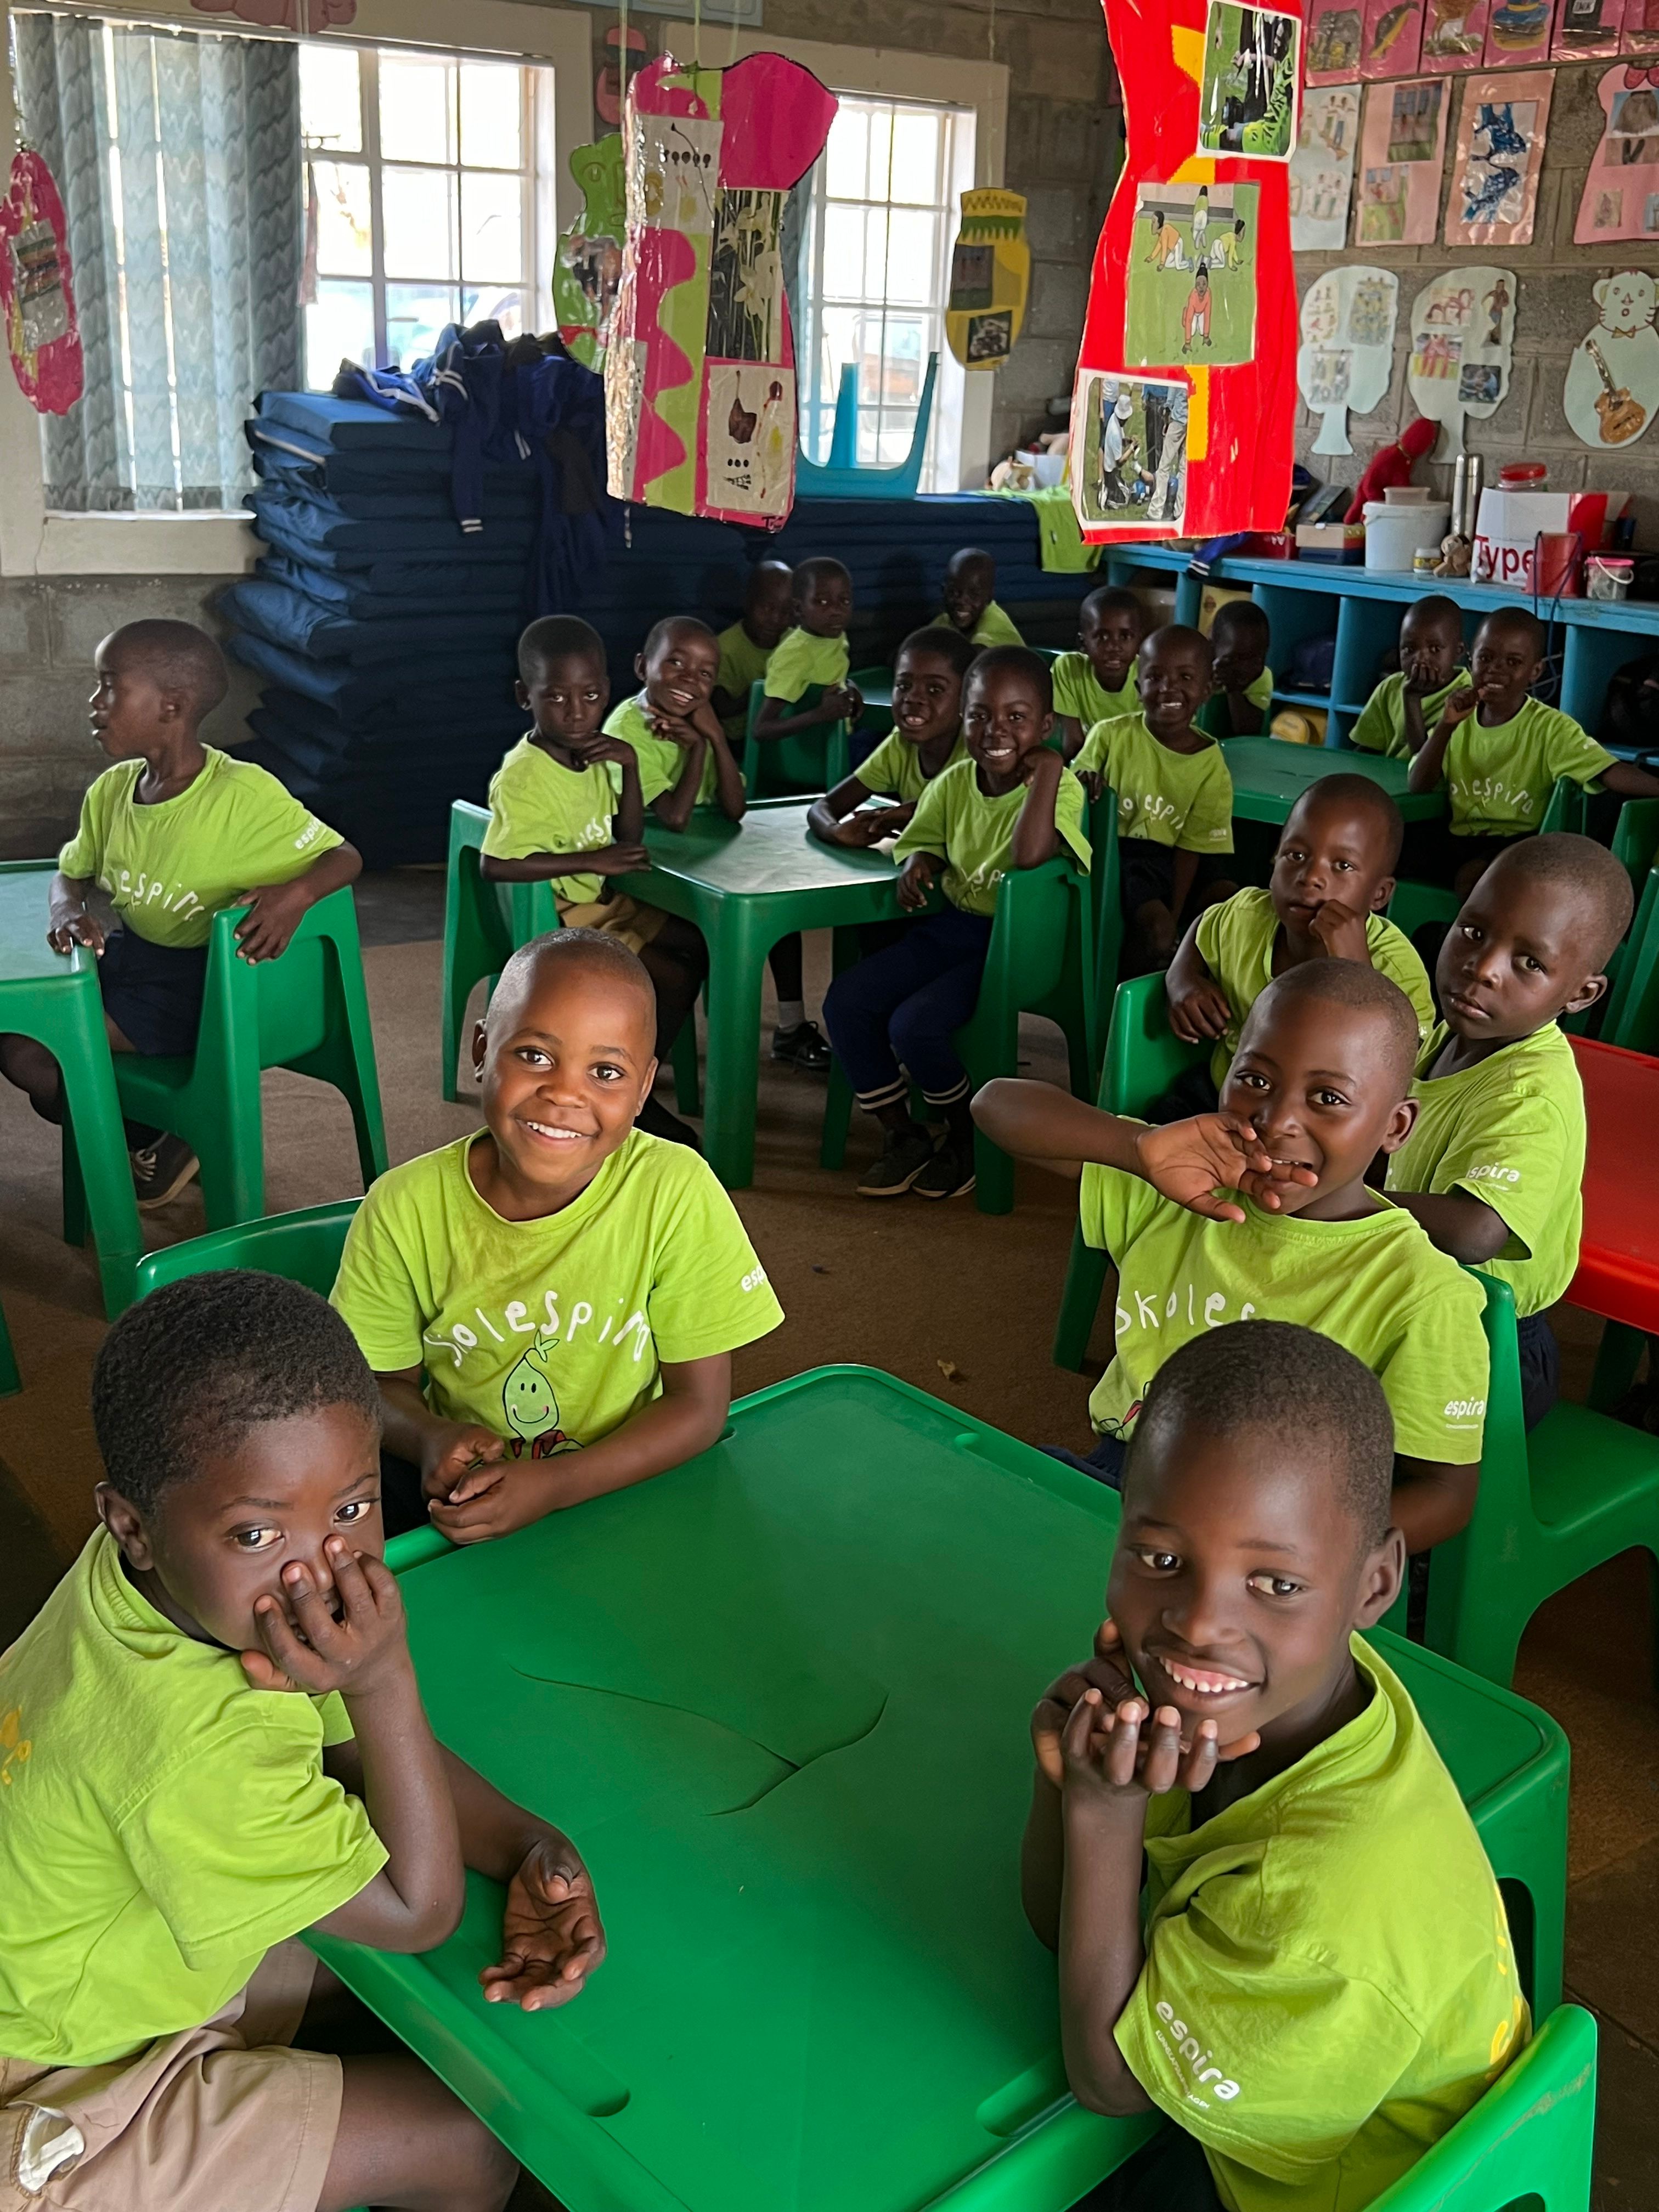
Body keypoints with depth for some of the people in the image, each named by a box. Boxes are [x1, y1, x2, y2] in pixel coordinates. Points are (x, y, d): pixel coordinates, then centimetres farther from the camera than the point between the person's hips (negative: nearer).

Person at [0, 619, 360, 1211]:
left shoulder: (244, 794, -21)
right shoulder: (112, 789, 0)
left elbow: (345, 858, -15)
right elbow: (71, 873, 13)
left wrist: (296, 894, -37)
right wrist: (66, 910, -12)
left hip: (193, 979, -8)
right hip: (123, 955, 8)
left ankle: (153, 1144, 10)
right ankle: (144, 1137, 15)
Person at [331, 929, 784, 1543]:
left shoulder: (677, 1192, -17)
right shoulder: (404, 1208, -12)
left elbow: (699, 1404, -12)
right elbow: (384, 1383, 1)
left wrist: (554, 1485, -25)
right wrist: (430, 1439, -22)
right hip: (457, 1493, 2)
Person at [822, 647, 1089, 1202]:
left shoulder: (1060, 788, -15)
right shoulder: (953, 784, 3)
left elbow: (1028, 855, -34)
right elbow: (923, 841, 18)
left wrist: (1046, 768, -28)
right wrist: (917, 861, -6)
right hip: (953, 924, 7)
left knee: (913, 1026, -25)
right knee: (845, 1003, -9)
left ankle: (966, 1132, 6)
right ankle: (902, 1136, 9)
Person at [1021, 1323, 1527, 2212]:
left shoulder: (1335, 1903, -39)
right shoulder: (1265, 1685, -19)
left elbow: (1108, 2080, -20)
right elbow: (1060, 1923, -7)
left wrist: (1105, 1814, -29)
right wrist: (1066, 1769, -26)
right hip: (1238, 2119, 5)